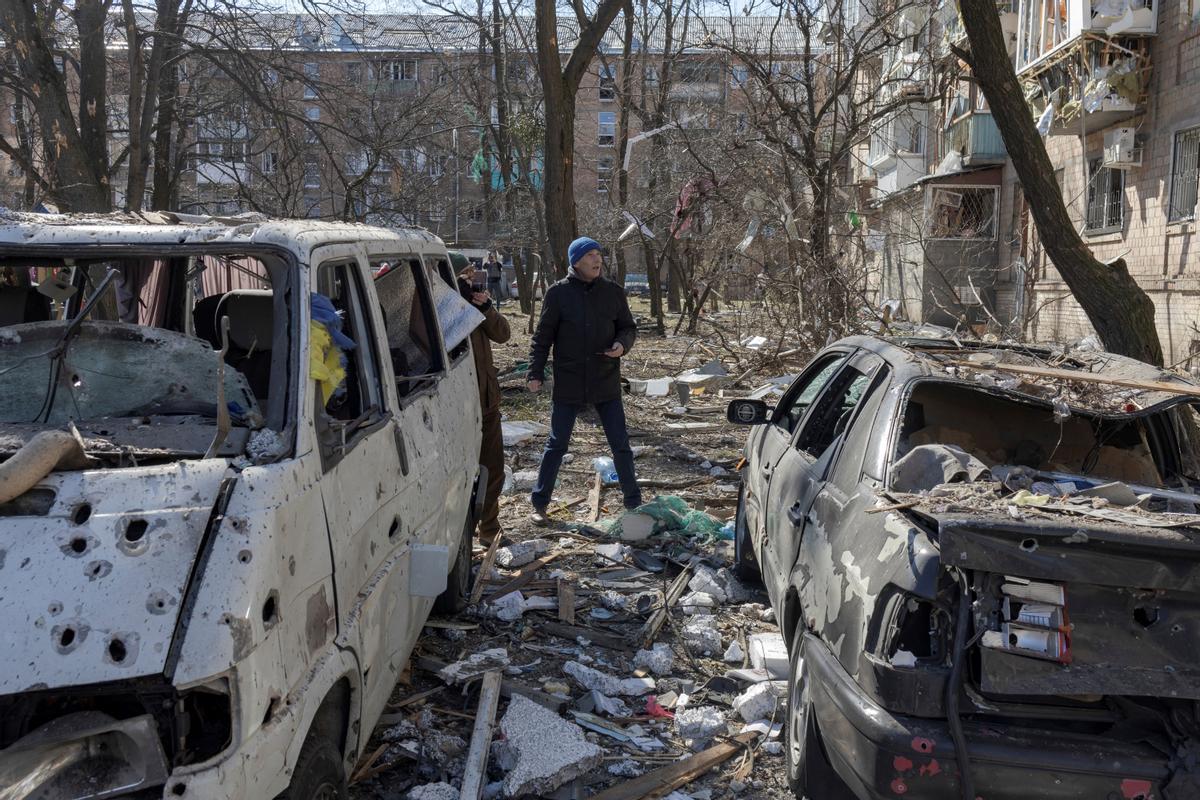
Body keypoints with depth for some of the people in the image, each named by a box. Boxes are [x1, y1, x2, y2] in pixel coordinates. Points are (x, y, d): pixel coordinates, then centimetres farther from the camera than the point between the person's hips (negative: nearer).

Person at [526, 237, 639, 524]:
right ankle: (539, 503, 19)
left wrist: (622, 344, -11)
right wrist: (535, 373, -6)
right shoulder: (558, 293, -5)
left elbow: (628, 327, 11)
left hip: (606, 383, 2)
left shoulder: (613, 292, 1)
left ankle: (633, 501, 22)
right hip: (568, 384, -2)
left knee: (621, 445, 7)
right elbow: (543, 336, -1)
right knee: (557, 445, 7)